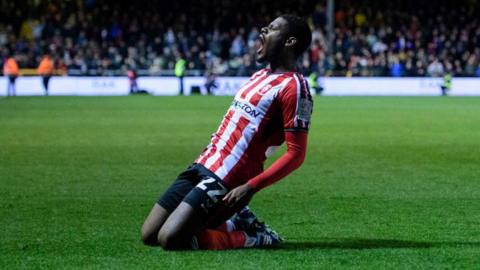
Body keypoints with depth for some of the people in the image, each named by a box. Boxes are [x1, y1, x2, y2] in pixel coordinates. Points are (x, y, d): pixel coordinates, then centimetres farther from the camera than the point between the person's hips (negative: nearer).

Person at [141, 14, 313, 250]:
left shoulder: (293, 87, -13)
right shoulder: (261, 75, 16)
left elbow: (296, 154, -17)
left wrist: (250, 188, -23)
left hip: (224, 180, -9)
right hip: (203, 166, 9)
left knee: (169, 240, -20)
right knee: (148, 235, 4)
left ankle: (252, 237, -1)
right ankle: (235, 223, 14)